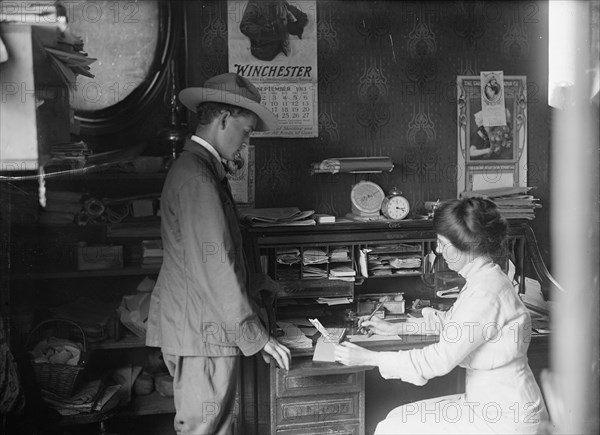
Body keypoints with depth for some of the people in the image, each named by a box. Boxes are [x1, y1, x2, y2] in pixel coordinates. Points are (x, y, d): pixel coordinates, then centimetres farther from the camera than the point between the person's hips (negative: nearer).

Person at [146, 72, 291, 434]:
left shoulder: (200, 169, 15)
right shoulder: (196, 177, -19)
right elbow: (213, 265, -22)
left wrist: (259, 286, 26)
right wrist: (257, 336, -17)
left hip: (200, 329, 10)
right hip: (203, 335, -10)